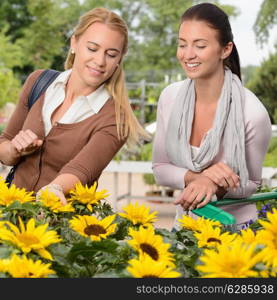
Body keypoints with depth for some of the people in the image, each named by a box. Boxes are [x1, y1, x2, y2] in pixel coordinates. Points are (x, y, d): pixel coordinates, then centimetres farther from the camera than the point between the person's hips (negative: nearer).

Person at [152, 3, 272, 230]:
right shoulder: (170, 97, -9)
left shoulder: (252, 113, -20)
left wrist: (214, 186, -26)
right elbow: (160, 168, -2)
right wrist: (196, 177, -20)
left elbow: (251, 184, -7)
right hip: (185, 226, 2)